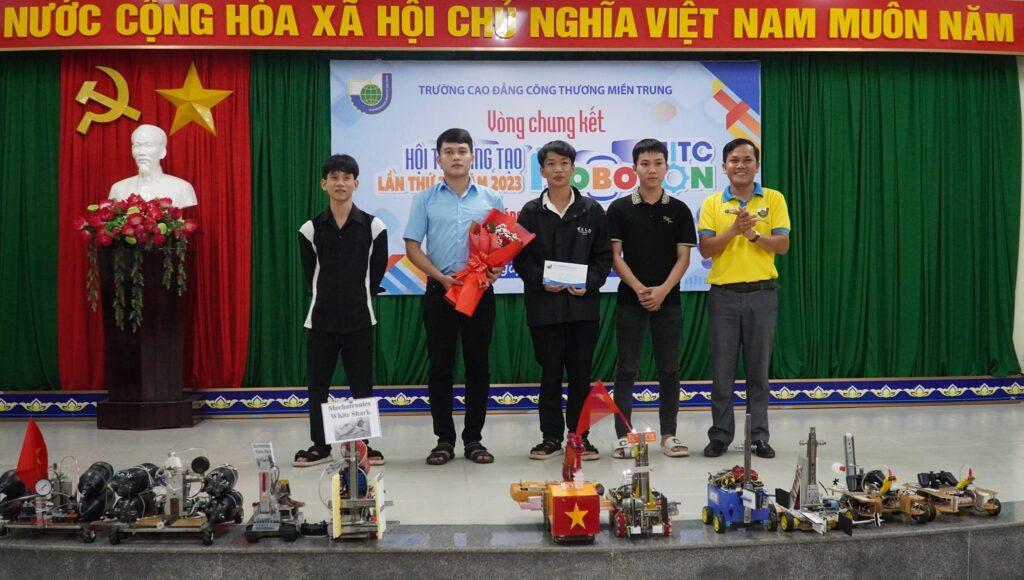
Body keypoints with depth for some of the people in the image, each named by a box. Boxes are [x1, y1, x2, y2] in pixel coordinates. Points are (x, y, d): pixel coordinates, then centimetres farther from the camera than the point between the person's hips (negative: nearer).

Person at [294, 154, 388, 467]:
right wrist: (326, 299, 7)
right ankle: (319, 445, 17)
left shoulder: (373, 227, -2)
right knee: (317, 383, 6)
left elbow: (377, 272, 5)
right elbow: (310, 275, 9)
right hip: (321, 318, 1)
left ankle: (364, 445, 15)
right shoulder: (310, 229, 2)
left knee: (361, 384, 4)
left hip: (359, 318, -1)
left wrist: (360, 298, 6)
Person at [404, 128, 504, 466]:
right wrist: (441, 277, -11)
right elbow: (412, 247, 2)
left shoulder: (491, 199, 8)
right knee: (440, 366, 3)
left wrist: (495, 270, -11)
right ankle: (444, 440, 11)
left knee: (478, 365, 4)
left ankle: (474, 439, 13)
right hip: (440, 291, 0)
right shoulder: (426, 199, 5)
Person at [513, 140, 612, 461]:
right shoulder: (531, 212, 6)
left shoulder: (591, 211, 6)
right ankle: (551, 437, 14)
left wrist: (588, 284, -10)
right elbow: (521, 258, 4)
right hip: (544, 306, 0)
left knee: (581, 373, 5)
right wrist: (541, 281, -12)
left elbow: (604, 257, 6)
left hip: (583, 304, 0)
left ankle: (580, 435, 15)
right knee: (550, 372, 5)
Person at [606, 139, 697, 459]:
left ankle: (669, 433, 14)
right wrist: (639, 289, -12)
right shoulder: (619, 209, 2)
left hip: (668, 300, 1)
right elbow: (615, 256, -1)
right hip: (629, 300, -1)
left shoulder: (679, 210, 5)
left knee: (669, 369, 5)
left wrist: (663, 290, -12)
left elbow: (683, 257, 2)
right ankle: (623, 435, 7)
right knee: (626, 369, 1)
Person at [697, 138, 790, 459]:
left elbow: (783, 244, -2)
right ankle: (720, 436, 12)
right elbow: (705, 249, -3)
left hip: (762, 294, 0)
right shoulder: (712, 203, 6)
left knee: (758, 370, 5)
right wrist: (734, 230, -17)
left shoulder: (774, 199, 5)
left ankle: (759, 436, 13)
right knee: (722, 370, 3)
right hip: (723, 294, 0)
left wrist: (754, 234, -17)